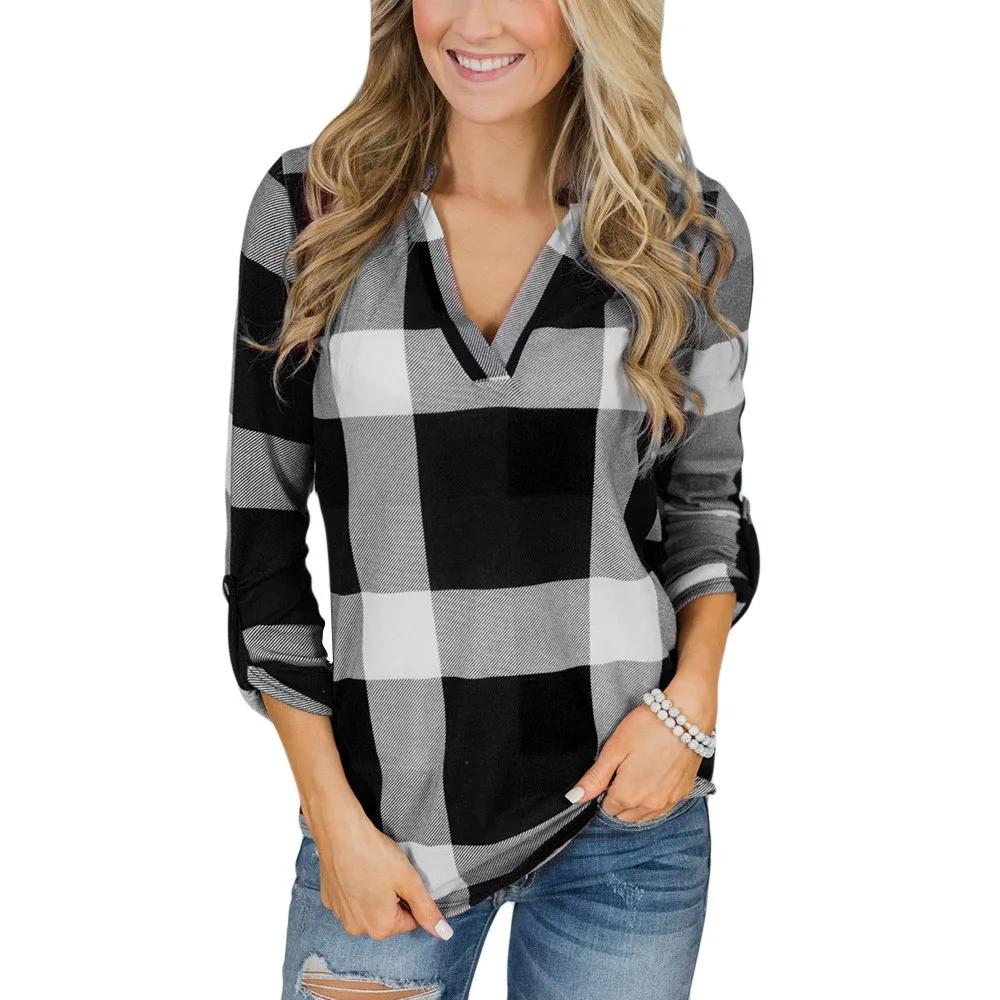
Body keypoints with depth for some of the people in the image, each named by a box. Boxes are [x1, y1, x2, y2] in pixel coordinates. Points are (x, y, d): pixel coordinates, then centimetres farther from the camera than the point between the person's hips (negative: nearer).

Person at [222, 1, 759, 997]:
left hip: (627, 809, 1)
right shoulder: (310, 208, -4)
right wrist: (335, 822, -4)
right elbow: (262, 534, -2)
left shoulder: (690, 232, -1)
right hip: (389, 820, 0)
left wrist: (693, 691, -8)